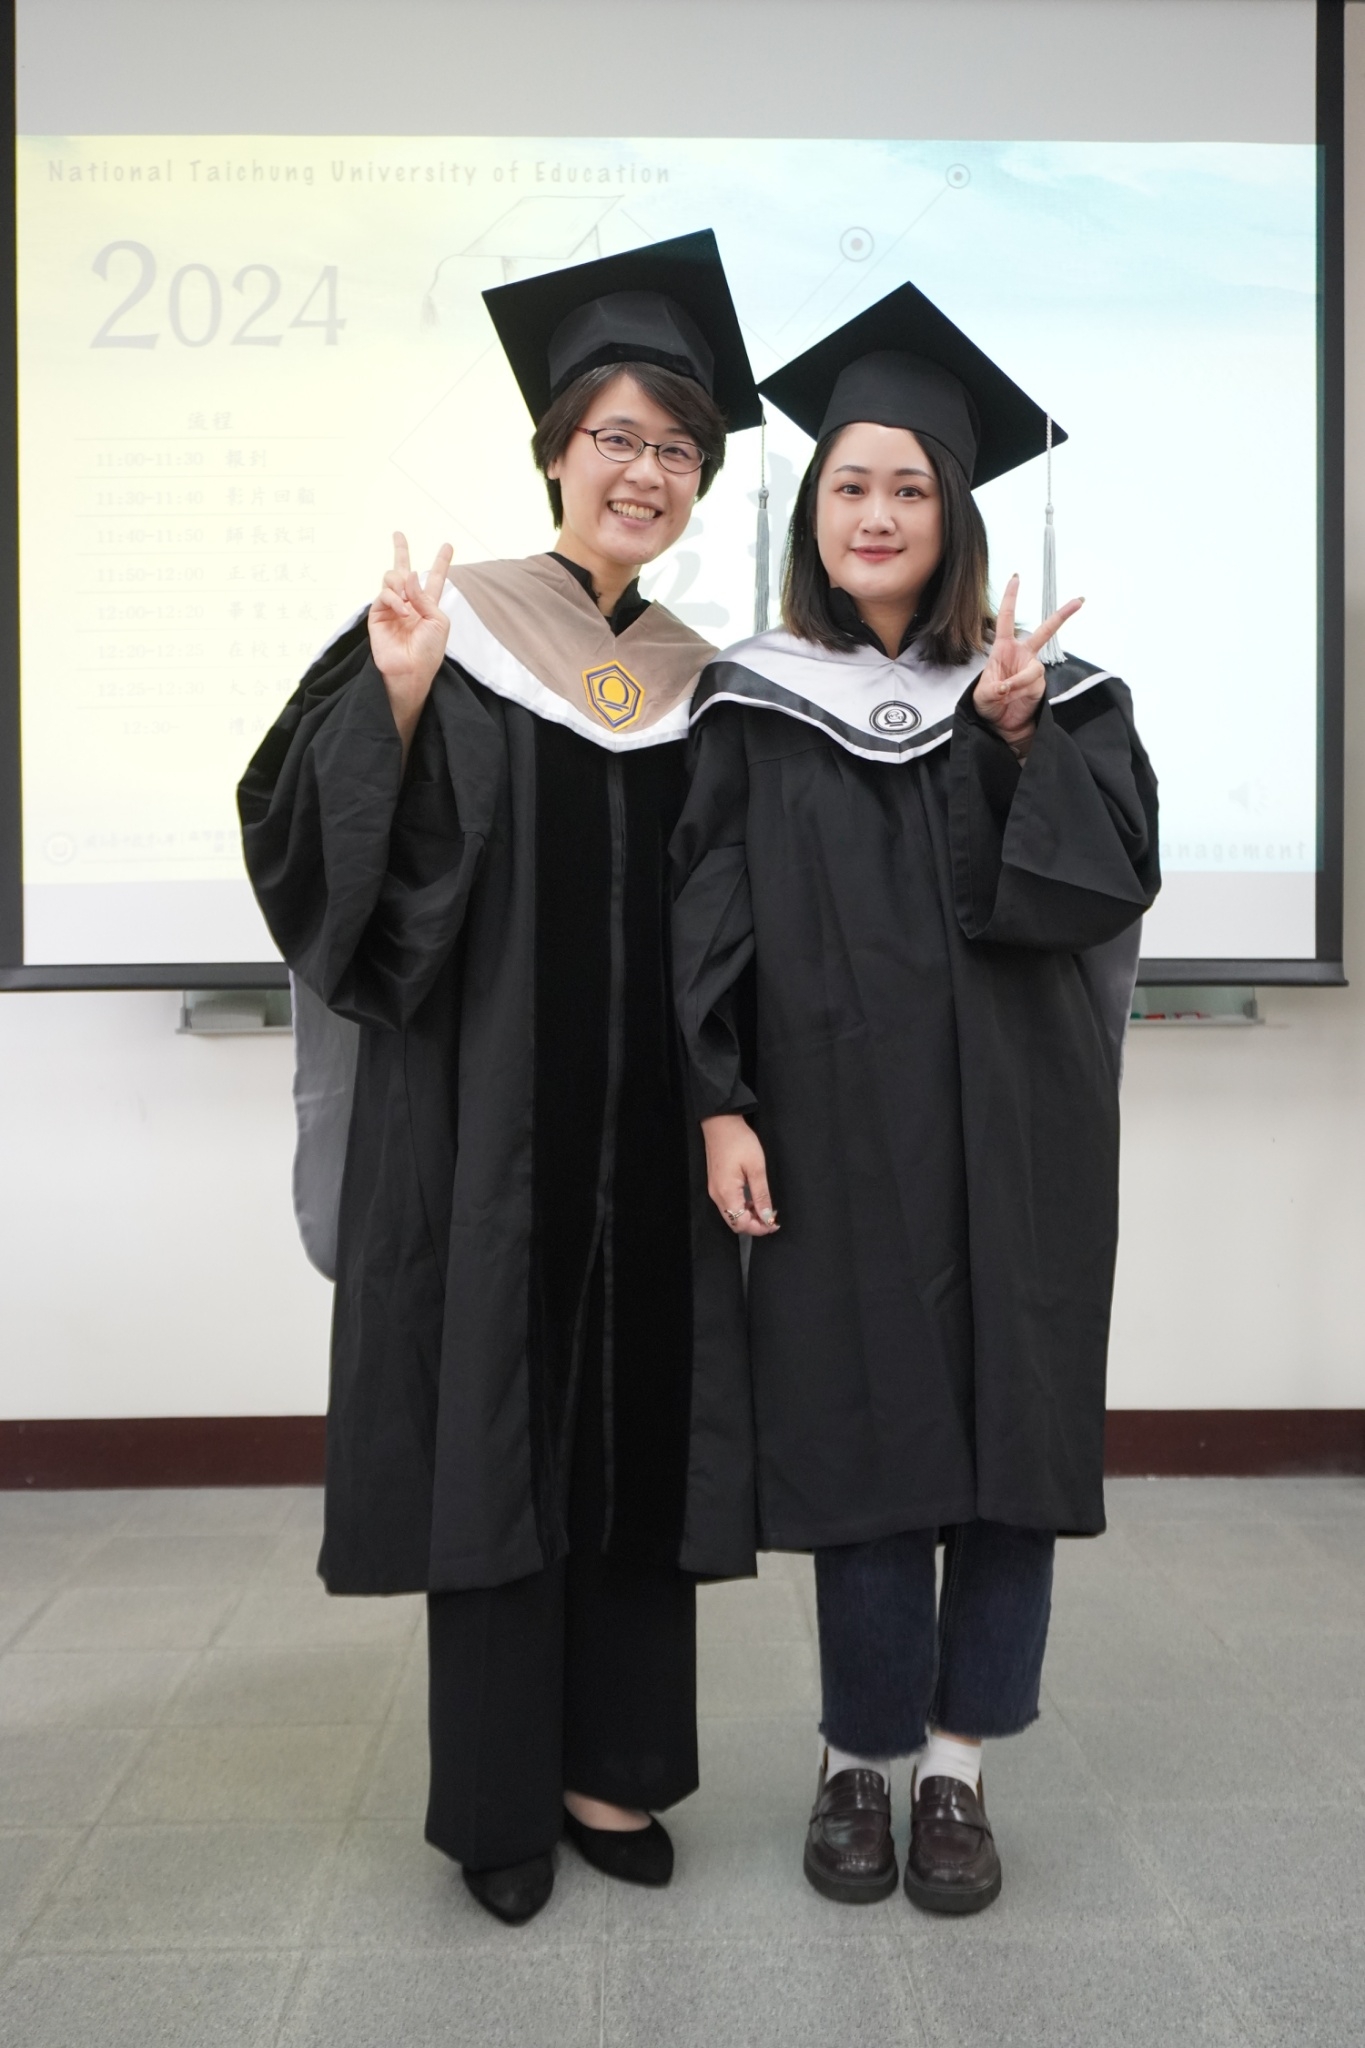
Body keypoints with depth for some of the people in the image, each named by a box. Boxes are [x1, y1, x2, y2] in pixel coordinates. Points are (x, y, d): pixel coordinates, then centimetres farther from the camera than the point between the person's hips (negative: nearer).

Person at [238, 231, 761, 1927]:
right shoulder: (450, 631, -2)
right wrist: (399, 698, -21)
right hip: (485, 1118, -4)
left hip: (647, 1127, 4)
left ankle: (614, 1763, 26)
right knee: (495, 1430, 3)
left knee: (635, 1435, 9)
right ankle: (499, 1793, 20)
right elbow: (322, 852, -9)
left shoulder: (701, 683, 10)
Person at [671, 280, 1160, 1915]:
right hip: (834, 1136, -1)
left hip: (1009, 1134, 1)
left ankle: (958, 1761, 21)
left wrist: (1020, 741, -16)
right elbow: (710, 918, -1)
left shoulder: (1047, 695, 6)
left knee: (1007, 1429, 5)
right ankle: (857, 1758, 22)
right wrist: (721, 1104, -9)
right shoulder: (752, 706, 4)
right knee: (856, 1430, 4)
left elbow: (1114, 874, -4)